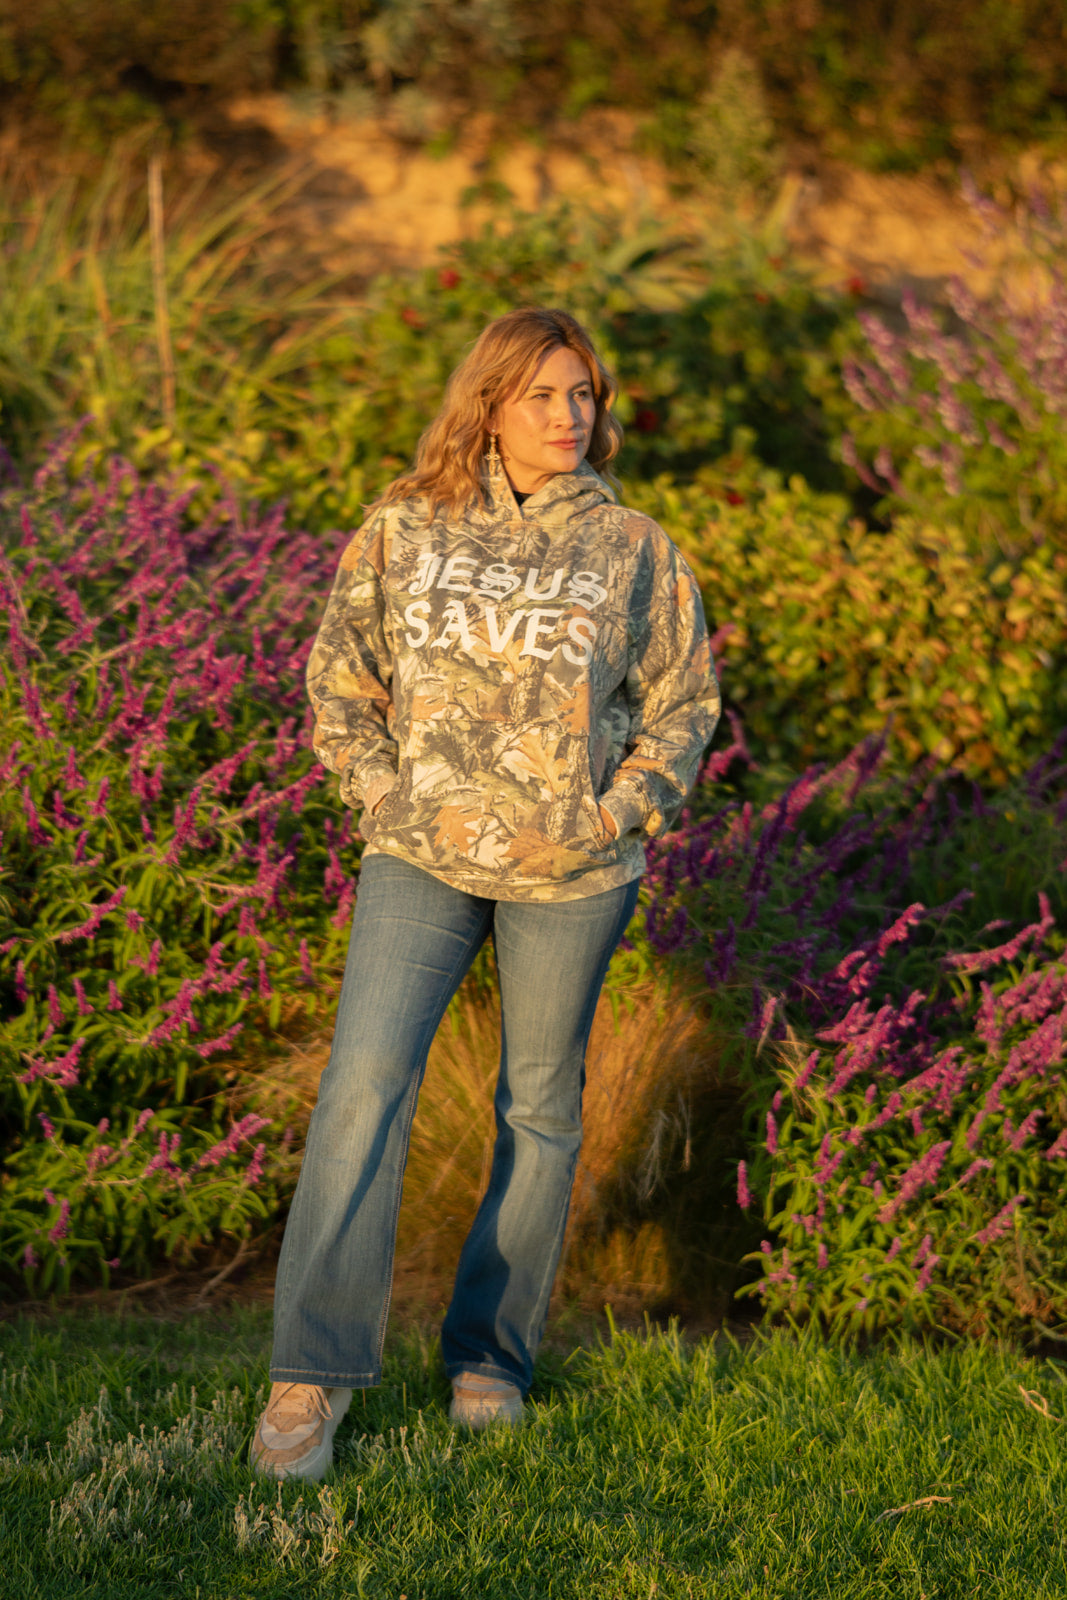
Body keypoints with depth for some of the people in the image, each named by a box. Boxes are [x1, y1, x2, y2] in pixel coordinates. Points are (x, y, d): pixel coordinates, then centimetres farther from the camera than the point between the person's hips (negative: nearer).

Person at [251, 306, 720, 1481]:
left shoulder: (632, 551, 0)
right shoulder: (402, 528, 0)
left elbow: (685, 702, 7)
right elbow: (339, 671, 8)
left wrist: (620, 811, -5)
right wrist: (385, 795, -3)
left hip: (571, 871, 1)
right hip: (422, 856, -1)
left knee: (540, 1108, 9)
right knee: (363, 1084, -13)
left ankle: (491, 1354, 24)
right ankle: (313, 1371, -9)